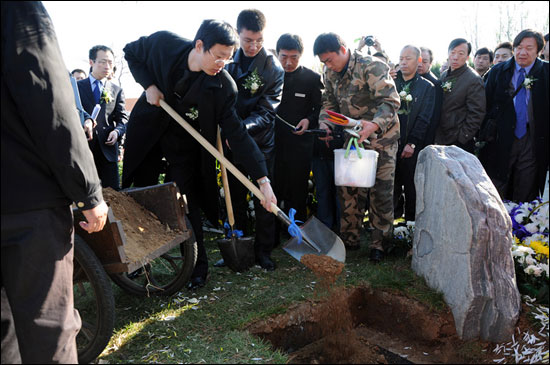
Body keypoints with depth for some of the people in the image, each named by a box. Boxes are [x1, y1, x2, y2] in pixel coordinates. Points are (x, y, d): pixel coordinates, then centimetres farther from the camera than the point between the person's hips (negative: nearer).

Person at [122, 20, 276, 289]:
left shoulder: (223, 85, -24)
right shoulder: (163, 44, -21)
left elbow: (236, 133, -23)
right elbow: (131, 52, 1)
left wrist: (263, 179, -29)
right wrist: (149, 85, -17)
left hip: (183, 143, -2)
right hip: (147, 130, 2)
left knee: (186, 203, -6)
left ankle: (198, 267, 12)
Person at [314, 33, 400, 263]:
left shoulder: (372, 67, -18)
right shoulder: (331, 74, 5)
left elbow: (391, 101, -24)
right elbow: (329, 102, 16)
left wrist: (374, 125, -41)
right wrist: (323, 122, -5)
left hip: (381, 137, -6)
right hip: (352, 138, 6)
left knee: (381, 190, -2)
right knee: (347, 188, 6)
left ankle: (379, 243, 11)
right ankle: (350, 239, 20)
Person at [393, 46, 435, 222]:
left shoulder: (427, 87, 5)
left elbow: (424, 119, -2)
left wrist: (412, 143, -9)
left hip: (412, 146, -1)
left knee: (411, 187, 4)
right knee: (391, 186, 4)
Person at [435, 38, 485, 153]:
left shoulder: (474, 80, -11)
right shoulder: (444, 76, 10)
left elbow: (477, 114, -14)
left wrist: (462, 138, -15)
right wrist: (436, 137, 11)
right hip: (440, 140, 6)